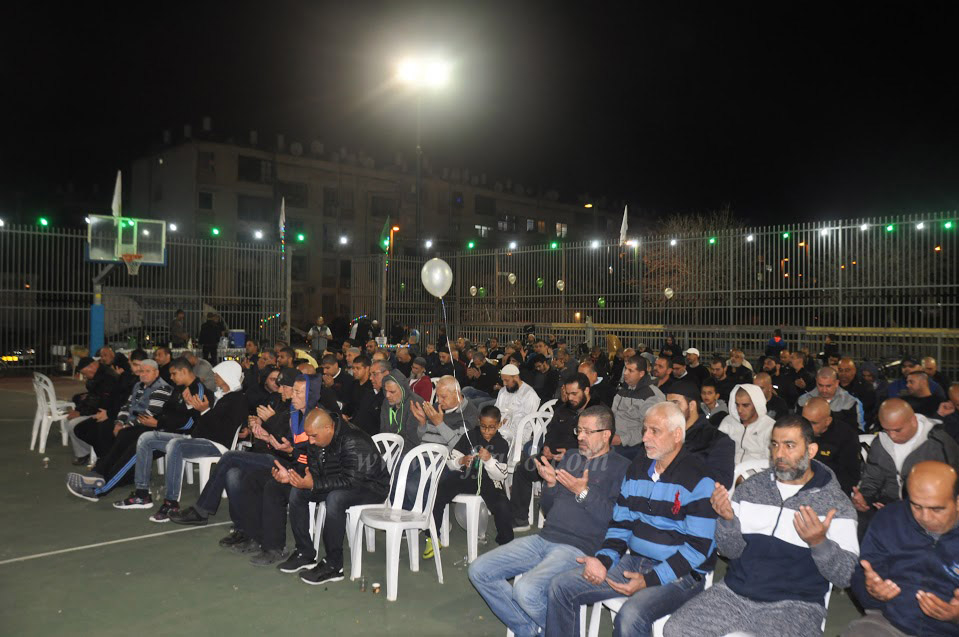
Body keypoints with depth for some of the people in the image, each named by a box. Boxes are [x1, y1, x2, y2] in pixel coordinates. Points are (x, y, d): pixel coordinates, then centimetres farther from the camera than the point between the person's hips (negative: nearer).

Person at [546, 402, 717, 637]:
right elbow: (621, 523, 14)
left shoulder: (697, 479, -12)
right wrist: (604, 559, -4)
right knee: (561, 586, -4)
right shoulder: (638, 467, 9)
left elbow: (699, 546, -15)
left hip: (680, 573, -7)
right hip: (633, 562, 7)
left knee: (630, 616, -35)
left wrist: (650, 580, -20)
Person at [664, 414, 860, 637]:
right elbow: (731, 551, 6)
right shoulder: (751, 486, 8)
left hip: (795, 605, -3)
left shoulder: (836, 503, -2)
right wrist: (728, 520, -14)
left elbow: (846, 576, -7)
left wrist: (820, 543, -26)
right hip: (734, 592, 4)